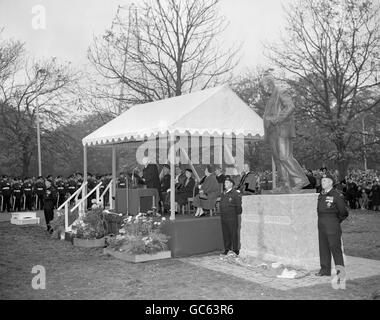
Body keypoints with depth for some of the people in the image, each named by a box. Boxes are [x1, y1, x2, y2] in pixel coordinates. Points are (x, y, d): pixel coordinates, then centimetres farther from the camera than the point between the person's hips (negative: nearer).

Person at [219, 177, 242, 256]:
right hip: (223, 217, 7)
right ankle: (227, 249, 17)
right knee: (225, 234, 9)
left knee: (234, 234, -2)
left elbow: (238, 205, -8)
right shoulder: (223, 194, 15)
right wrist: (222, 214, 16)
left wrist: (237, 213, -4)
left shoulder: (235, 193, -8)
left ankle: (235, 250, 5)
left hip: (232, 218, -7)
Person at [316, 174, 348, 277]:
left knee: (335, 249, -1)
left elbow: (344, 213, -4)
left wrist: (336, 222, 3)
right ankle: (325, 270, 21)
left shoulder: (337, 196, -10)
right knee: (323, 248, 11)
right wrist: (322, 220, 14)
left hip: (333, 227, -7)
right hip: (322, 227, 7)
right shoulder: (320, 196, 10)